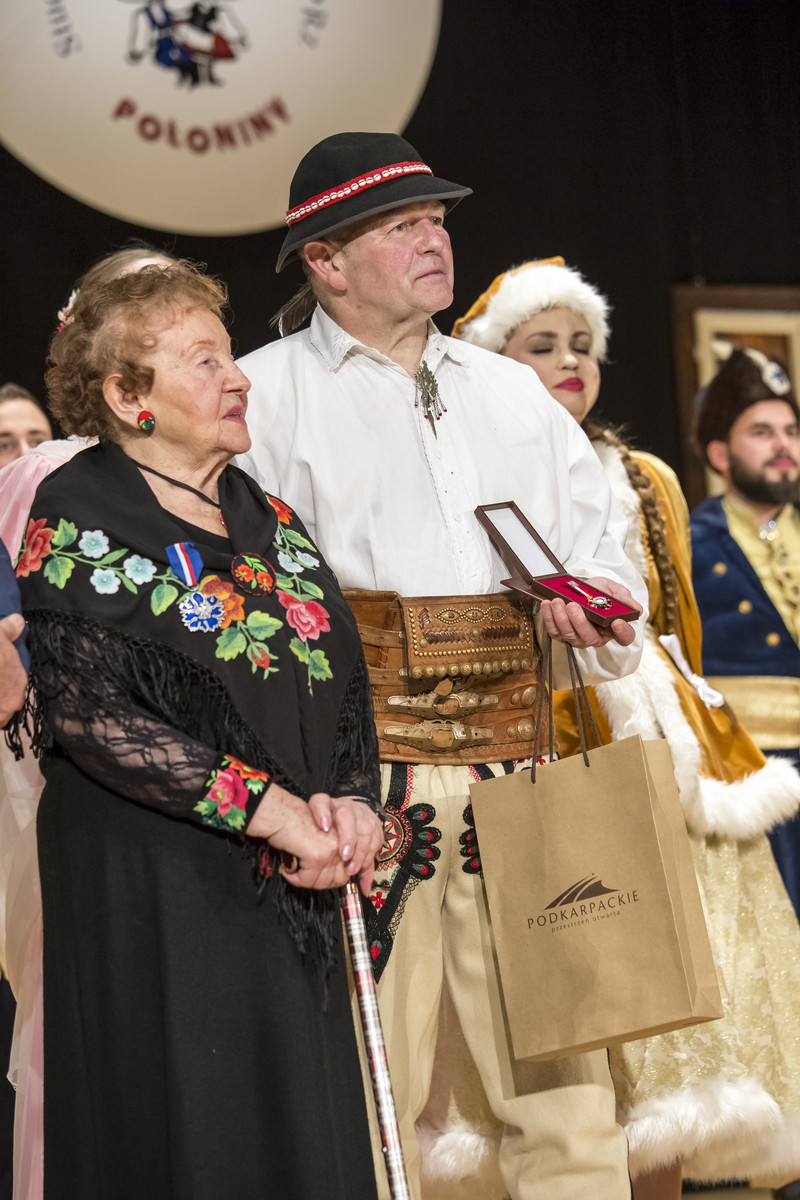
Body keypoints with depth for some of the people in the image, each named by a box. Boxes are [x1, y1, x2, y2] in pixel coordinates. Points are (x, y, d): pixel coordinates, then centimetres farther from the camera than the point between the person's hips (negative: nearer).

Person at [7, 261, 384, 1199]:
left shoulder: (266, 517, 14)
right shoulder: (77, 519, -6)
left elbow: (345, 682, 13)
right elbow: (89, 711, -16)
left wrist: (349, 803, -8)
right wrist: (272, 810, -19)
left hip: (296, 886, 6)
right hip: (150, 889, -6)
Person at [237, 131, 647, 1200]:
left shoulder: (514, 393, 22)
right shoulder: (267, 394, 6)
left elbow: (603, 548, 24)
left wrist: (597, 604, 3)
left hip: (516, 762, 4)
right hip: (357, 767, -4)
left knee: (560, 1062, 1)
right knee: (366, 1085, -4)